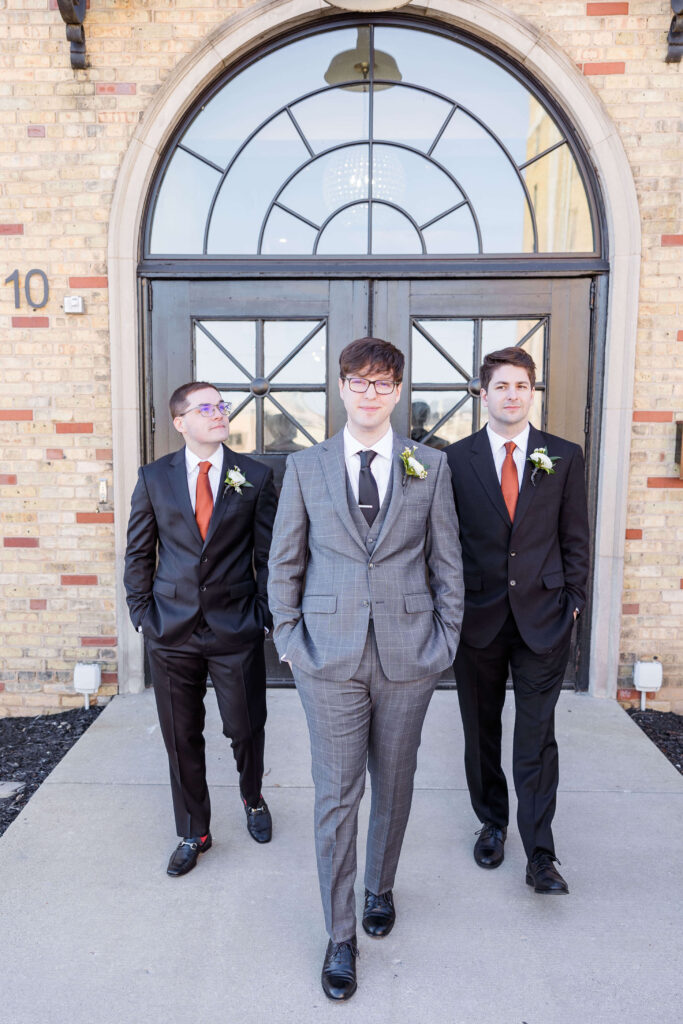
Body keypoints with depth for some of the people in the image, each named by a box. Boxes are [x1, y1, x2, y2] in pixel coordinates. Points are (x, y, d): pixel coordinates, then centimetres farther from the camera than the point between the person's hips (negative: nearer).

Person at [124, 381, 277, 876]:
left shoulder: (256, 477, -1)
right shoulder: (154, 477, 2)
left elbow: (269, 553, 1)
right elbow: (138, 553, 8)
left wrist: (265, 615, -2)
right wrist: (142, 613, 2)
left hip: (237, 630, -1)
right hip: (172, 631, 1)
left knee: (247, 728, 11)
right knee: (182, 738, 12)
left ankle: (253, 799, 43)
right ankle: (193, 832, 33)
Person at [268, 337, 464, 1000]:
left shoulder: (430, 467, 2)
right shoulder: (305, 467, 2)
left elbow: (447, 561, 6)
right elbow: (284, 563, 6)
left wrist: (446, 641, 3)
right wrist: (289, 641, 1)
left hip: (407, 658, 1)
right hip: (330, 658, -1)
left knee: (393, 786, 17)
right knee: (336, 796, 6)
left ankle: (380, 889, 44)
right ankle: (340, 936, 25)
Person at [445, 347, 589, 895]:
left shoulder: (565, 456, 2)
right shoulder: (456, 458, 0)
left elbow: (575, 538, 5)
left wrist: (573, 602, 1)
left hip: (543, 617, 0)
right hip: (478, 617, 1)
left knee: (537, 736, 4)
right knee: (481, 730, 14)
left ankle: (540, 854, 17)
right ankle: (493, 823, 35)